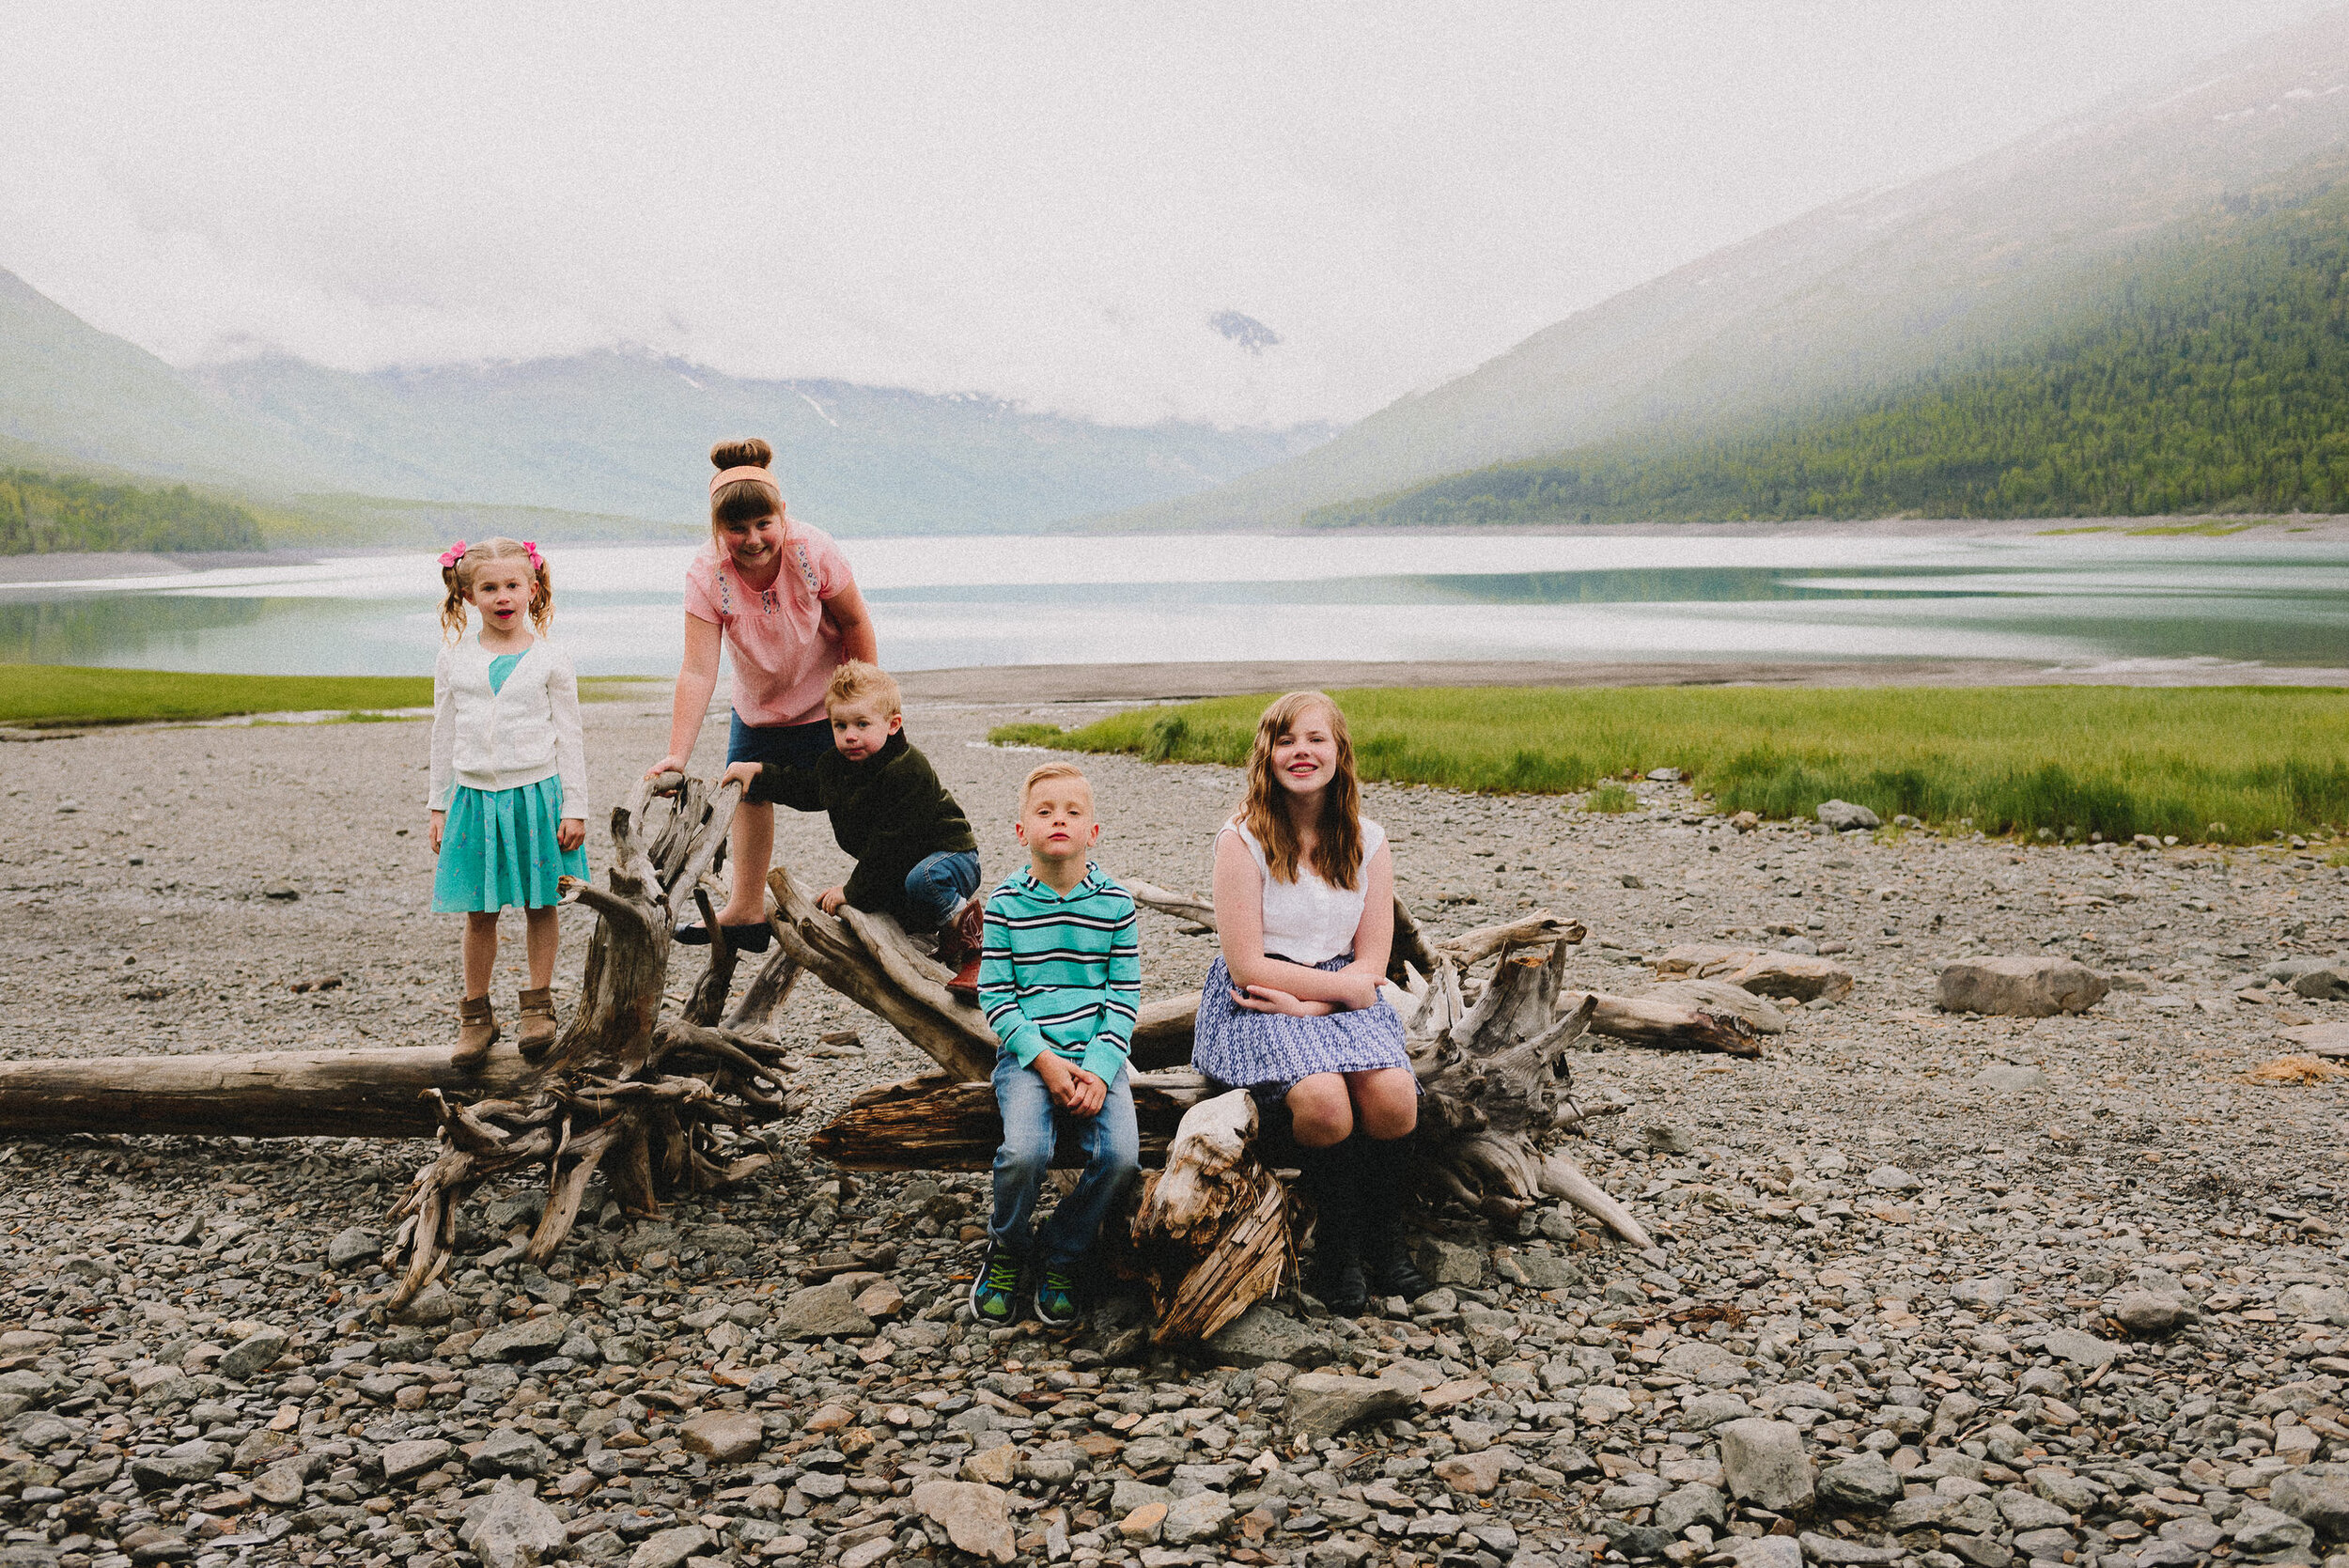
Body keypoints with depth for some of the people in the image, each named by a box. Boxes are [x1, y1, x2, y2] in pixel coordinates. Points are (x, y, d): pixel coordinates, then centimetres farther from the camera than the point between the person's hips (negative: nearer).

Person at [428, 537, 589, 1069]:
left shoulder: (549, 660, -1)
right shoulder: (453, 660, 5)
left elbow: (569, 738, 1)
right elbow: (444, 736, 11)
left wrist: (573, 809, -3)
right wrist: (439, 807, 10)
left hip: (537, 794, -1)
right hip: (474, 796, 2)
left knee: (540, 906, 6)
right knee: (480, 913, 5)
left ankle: (539, 1006, 20)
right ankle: (476, 1015, 17)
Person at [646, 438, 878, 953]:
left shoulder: (814, 552, -29)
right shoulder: (706, 576, -25)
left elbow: (855, 624, -13)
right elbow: (697, 672, -29)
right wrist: (676, 756, -36)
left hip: (828, 702, -3)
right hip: (757, 707, 3)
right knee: (748, 792, 12)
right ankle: (746, 912, 28)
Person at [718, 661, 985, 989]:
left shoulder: (907, 772, -27)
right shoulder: (836, 763, 0)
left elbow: (890, 844, -26)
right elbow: (805, 789, 22)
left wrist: (854, 890, -20)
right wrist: (757, 774, 14)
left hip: (949, 854, -9)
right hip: (897, 867, 9)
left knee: (922, 880, -39)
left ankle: (967, 929, -13)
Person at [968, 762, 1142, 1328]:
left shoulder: (1115, 903, 3)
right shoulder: (1006, 902, 0)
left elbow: (1124, 996, 3)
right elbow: (995, 992, -1)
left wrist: (1099, 1069, -11)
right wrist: (1043, 1060, -13)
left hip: (1097, 1053, 2)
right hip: (1026, 1053, -1)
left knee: (1119, 1155, -23)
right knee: (1025, 1152, -28)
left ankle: (1059, 1257, 4)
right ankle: (1005, 1251, 4)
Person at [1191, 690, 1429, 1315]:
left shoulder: (1367, 842, 4)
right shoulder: (1242, 839, -8)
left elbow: (1370, 965, 2)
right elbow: (1248, 966, -12)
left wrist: (1306, 1003, -14)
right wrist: (1344, 986, -11)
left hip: (1342, 998, 4)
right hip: (1256, 1004, -3)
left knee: (1393, 1099, -25)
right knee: (1324, 1101, -31)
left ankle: (1382, 1237, 2)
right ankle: (1337, 1247, -5)